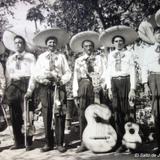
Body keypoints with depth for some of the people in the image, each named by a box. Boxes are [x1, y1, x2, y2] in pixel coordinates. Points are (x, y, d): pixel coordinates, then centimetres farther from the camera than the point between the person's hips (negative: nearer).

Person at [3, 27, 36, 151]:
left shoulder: (30, 57, 7)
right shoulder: (10, 58, 20)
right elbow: (8, 75, 16)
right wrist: (8, 89, 7)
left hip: (25, 86, -4)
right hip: (13, 87, 4)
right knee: (15, 116, 5)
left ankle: (28, 142, 3)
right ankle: (18, 142, 14)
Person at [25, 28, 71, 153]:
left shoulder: (61, 56, 10)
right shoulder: (41, 57, 13)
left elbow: (68, 72, 5)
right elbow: (35, 74, 9)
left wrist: (62, 80, -14)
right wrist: (30, 90, 3)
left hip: (58, 87, -1)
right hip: (45, 87, 2)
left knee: (59, 115, -3)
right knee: (47, 115, 4)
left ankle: (60, 143, 5)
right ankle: (49, 143, 14)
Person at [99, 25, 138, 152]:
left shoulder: (129, 54, 5)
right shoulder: (111, 55, 15)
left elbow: (133, 72, 0)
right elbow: (109, 72, 13)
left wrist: (132, 89, -9)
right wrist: (109, 88, 3)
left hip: (126, 81, -3)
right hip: (114, 82, 3)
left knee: (126, 111, -3)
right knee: (117, 112, 1)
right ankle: (120, 142, 7)